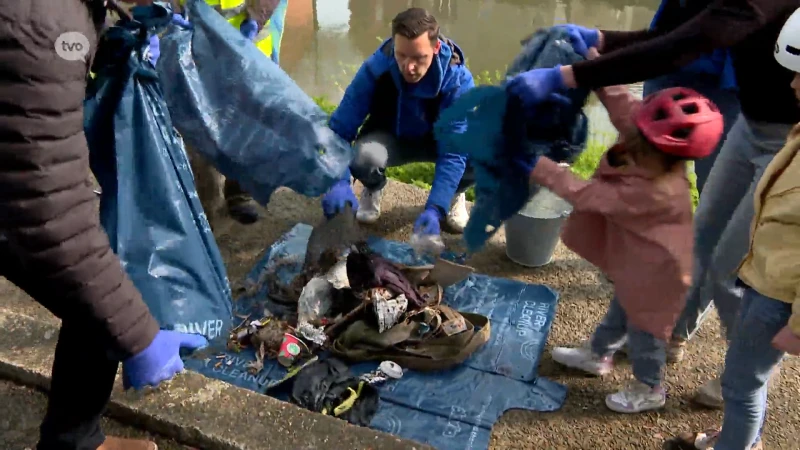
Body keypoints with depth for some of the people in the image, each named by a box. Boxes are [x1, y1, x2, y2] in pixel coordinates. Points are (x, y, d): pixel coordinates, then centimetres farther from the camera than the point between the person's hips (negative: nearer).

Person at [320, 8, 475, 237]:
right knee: (362, 156, -36)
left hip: (438, 140, 0)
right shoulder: (375, 69, -29)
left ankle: (454, 194, 5)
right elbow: (341, 128, -28)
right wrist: (338, 182, -45)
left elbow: (454, 151, -33)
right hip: (390, 138, 0)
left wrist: (434, 210, -44)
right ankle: (373, 190, 3)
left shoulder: (458, 79, -30)